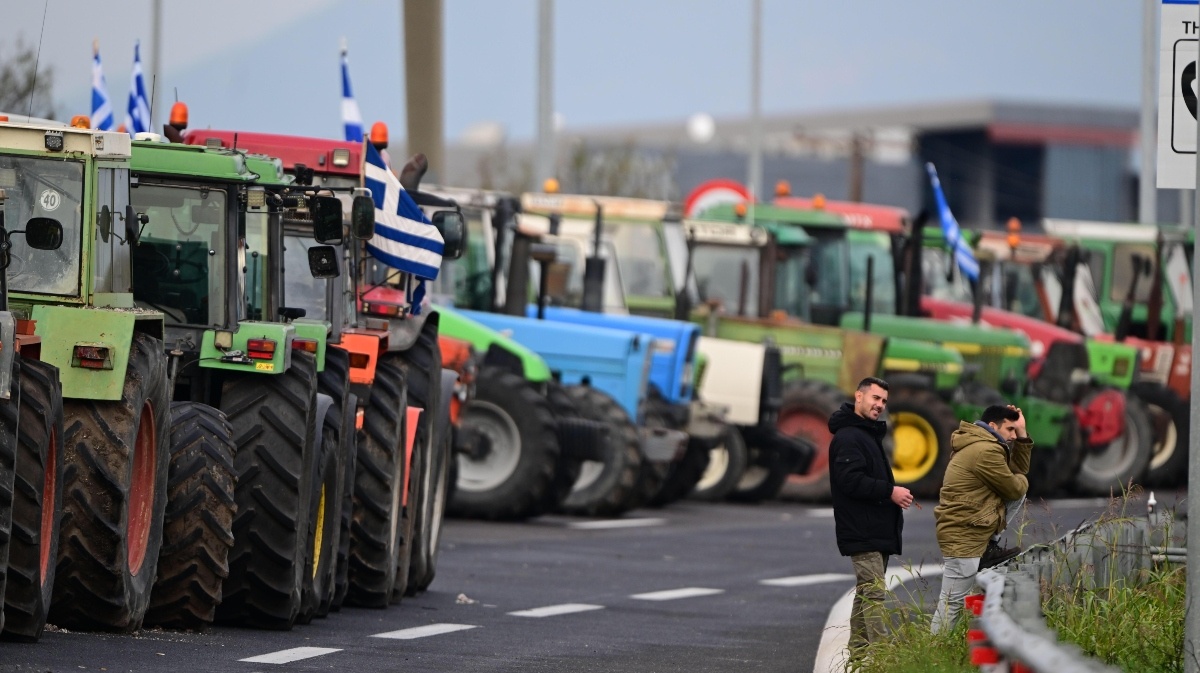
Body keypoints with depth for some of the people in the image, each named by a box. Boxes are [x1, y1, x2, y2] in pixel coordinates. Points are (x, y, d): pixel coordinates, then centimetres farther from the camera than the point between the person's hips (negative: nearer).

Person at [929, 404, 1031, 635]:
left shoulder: (982, 446, 15)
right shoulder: (985, 452, -19)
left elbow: (1019, 469, 22)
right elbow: (1014, 488, -12)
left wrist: (1022, 435, 12)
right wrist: (1022, 480, 11)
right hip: (964, 536, -10)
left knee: (1020, 494, 11)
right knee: (952, 603, -4)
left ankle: (990, 547, 6)